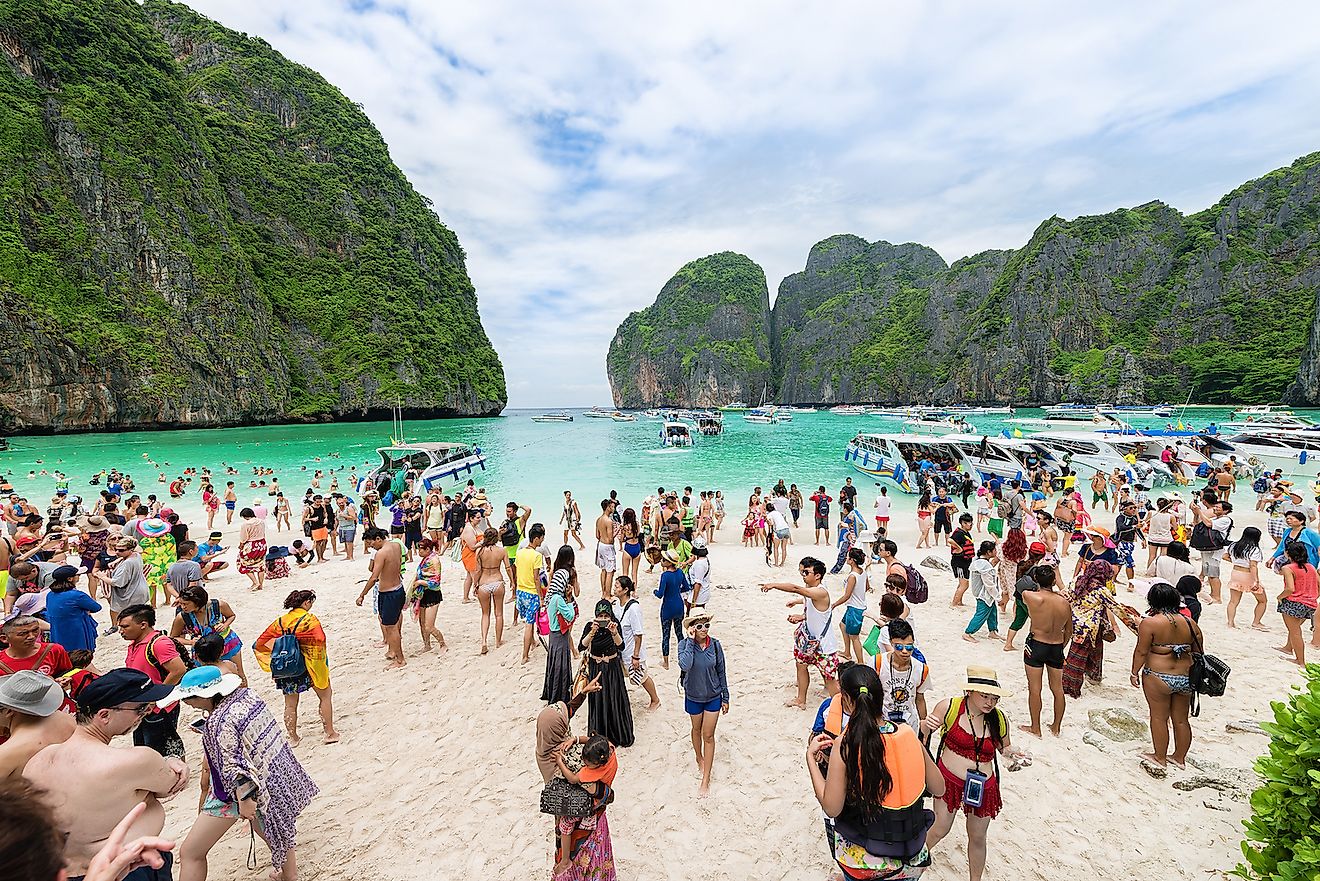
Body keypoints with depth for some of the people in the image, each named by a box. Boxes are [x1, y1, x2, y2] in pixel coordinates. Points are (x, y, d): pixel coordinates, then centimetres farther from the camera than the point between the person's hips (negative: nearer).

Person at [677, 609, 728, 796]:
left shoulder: (715, 645, -16)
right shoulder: (684, 644, -21)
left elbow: (721, 672, -4)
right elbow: (684, 665, -40)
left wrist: (725, 698, 2)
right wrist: (691, 640, -36)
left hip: (713, 697, 0)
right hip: (693, 697, 0)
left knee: (708, 735, 6)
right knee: (697, 729, 22)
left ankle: (706, 780, 18)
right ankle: (699, 758, 51)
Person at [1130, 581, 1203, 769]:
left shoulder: (1149, 623, -14)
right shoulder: (1190, 623, 1)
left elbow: (1141, 652, -13)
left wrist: (1135, 672, 0)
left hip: (1158, 679, -5)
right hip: (1185, 679, 5)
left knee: (1159, 717, 9)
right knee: (1181, 719, 17)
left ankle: (1160, 757, 20)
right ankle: (1179, 757, 31)